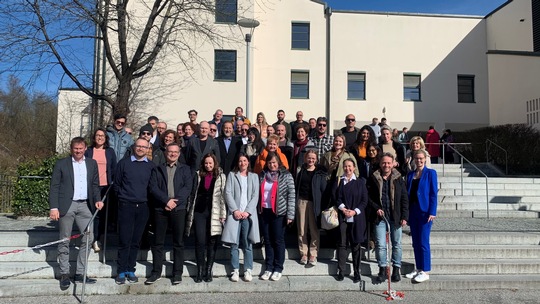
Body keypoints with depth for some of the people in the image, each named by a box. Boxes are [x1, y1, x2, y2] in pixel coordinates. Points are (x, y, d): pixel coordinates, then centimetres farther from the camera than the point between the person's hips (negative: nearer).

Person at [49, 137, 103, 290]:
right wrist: (53, 207, -9)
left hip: (84, 206, 3)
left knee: (88, 238, 0)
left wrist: (98, 199, -3)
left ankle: (80, 273, 12)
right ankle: (64, 274, 16)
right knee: (64, 241, 5)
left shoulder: (92, 164, 11)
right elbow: (54, 187, -1)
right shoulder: (61, 163, 2)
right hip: (66, 206, -3)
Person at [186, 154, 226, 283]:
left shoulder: (221, 176, 5)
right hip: (199, 212, 1)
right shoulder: (198, 175, 12)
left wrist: (223, 214, -5)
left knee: (212, 242, 2)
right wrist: (190, 211, 9)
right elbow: (193, 193, 14)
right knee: (200, 242, -3)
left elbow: (223, 196, 1)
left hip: (214, 213, -1)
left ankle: (208, 271, 12)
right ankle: (200, 271, 7)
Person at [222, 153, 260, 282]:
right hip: (234, 213, 0)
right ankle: (235, 270, 7)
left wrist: (247, 211, -7)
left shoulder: (254, 176, 13)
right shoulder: (232, 175, 11)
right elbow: (228, 193, 2)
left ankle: (248, 270, 7)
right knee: (234, 244, -1)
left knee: (248, 244, 0)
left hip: (248, 214, 0)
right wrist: (235, 210, -9)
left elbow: (255, 195, 5)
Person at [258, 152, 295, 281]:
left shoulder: (286, 176, -2)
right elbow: (258, 194, 12)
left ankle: (278, 269, 13)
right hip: (264, 212, 4)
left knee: (278, 241, 3)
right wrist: (258, 210, 6)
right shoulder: (262, 175, 10)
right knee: (267, 241, 9)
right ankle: (268, 268, 18)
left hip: (279, 212, -4)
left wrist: (290, 214, -12)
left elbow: (291, 195, -6)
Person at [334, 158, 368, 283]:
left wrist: (355, 211, -10)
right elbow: (336, 198, 2)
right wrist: (343, 209, -13)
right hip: (342, 217, 0)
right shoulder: (338, 181, 8)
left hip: (356, 218, 0)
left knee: (356, 245, 3)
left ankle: (357, 272, 11)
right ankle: (340, 271, 10)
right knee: (342, 244, 3)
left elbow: (364, 200, 3)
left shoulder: (360, 182, 6)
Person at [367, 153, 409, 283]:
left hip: (395, 217, 1)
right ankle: (382, 269, 12)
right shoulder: (374, 178, 3)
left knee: (397, 244, 8)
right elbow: (368, 197, 6)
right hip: (380, 216, 0)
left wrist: (404, 216, -2)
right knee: (380, 245, 0)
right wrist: (376, 209, -7)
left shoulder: (398, 179, 4)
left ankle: (396, 270, 20)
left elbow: (404, 199, 4)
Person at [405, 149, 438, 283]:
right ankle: (418, 269, 20)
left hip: (425, 211, -5)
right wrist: (406, 212, 8)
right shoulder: (410, 175, 13)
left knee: (423, 242, -4)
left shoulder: (430, 173, -2)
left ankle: (425, 272, 4)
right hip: (413, 211, 6)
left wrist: (432, 212, -13)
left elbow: (433, 194, -6)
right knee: (415, 242, 10)